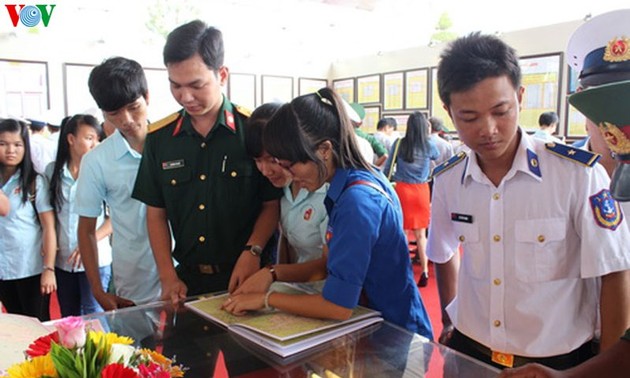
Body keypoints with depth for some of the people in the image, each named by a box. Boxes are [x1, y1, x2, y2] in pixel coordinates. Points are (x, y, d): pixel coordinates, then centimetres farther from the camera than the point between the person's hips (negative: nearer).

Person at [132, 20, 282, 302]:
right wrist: (168, 276, -3)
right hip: (187, 279, 3)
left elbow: (272, 204, -6)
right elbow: (156, 213, 4)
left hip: (245, 277, -3)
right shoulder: (158, 138, 0)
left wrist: (252, 252, -19)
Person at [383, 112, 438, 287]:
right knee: (421, 234, 11)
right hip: (421, 191, 1)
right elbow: (438, 158, 22)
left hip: (402, 190, -1)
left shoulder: (399, 144, -4)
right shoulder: (429, 145, -1)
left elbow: (386, 171, -1)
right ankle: (425, 271, 11)